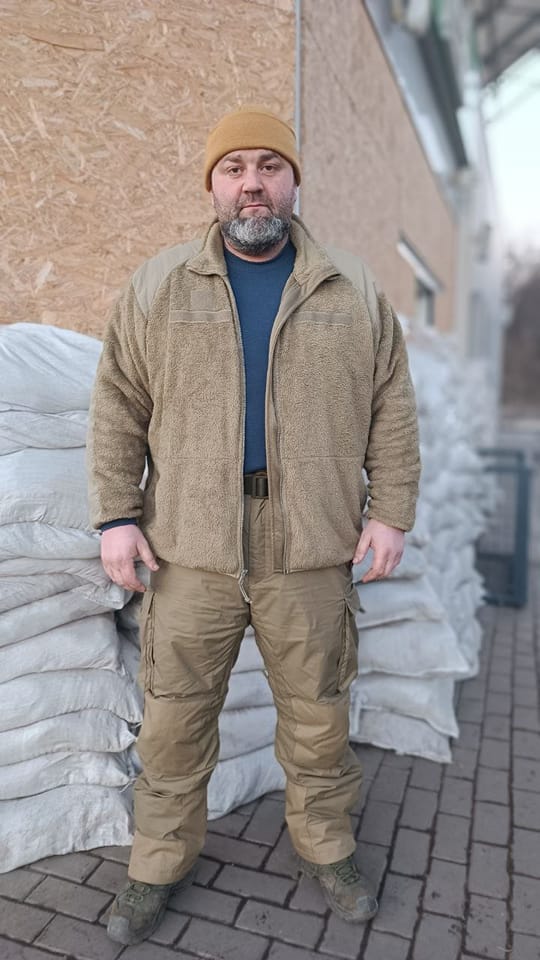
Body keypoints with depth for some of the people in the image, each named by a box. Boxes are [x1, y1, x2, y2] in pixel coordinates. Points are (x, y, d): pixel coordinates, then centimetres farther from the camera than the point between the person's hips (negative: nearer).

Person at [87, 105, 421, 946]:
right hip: (190, 549, 0)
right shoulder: (159, 286, 3)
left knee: (318, 714, 15)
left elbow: (391, 407, 5)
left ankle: (327, 847, 40)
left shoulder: (352, 289, 5)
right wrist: (116, 514, -3)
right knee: (174, 716, 12)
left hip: (311, 552, 1)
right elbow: (119, 407, 3)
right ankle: (161, 861, 36)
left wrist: (391, 510, -1)